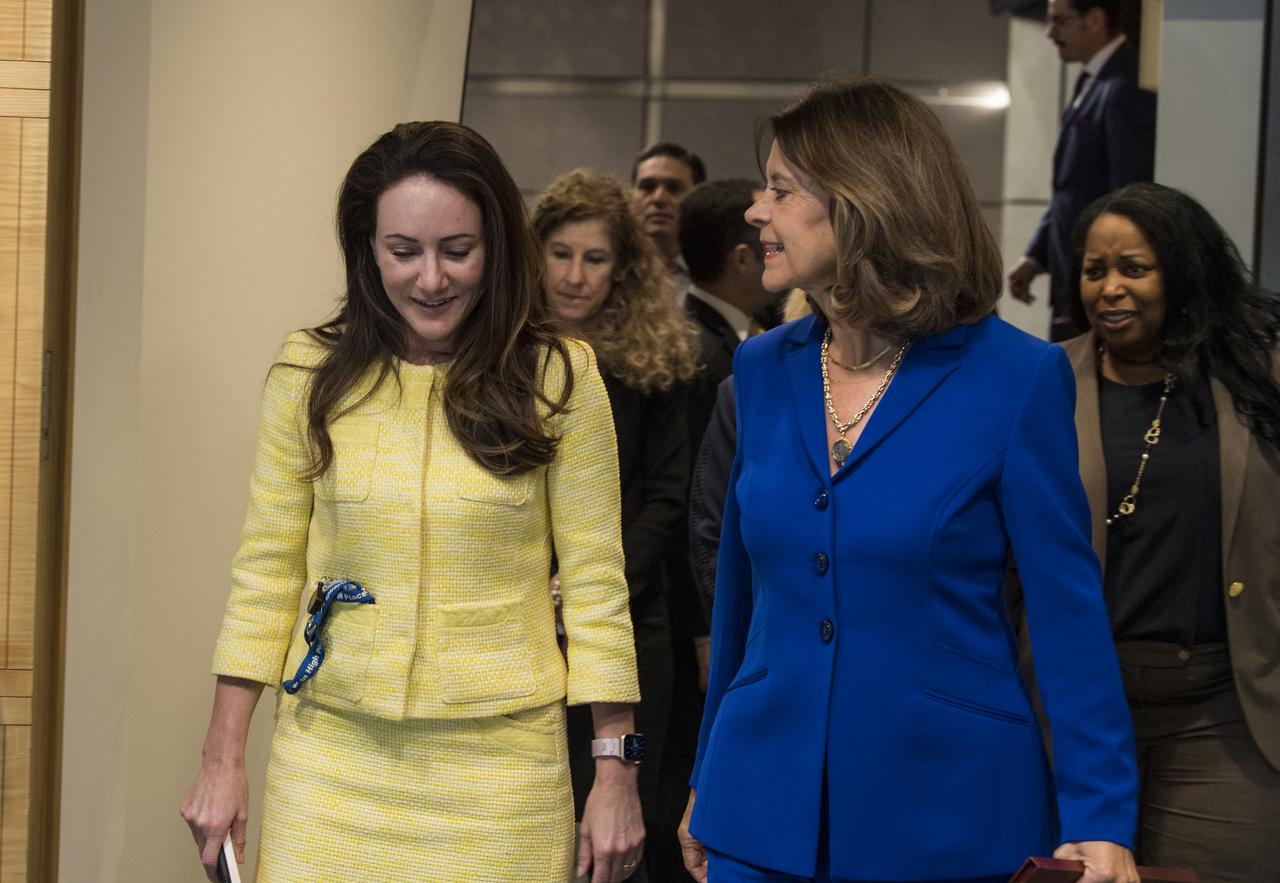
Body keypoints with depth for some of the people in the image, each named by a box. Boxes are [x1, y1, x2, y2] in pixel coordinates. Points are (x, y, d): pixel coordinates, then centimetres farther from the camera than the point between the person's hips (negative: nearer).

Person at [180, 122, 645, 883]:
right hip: (331, 756, 2)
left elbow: (595, 582, -1)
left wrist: (617, 773, -2)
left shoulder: (557, 379, -4)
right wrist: (223, 761, 3)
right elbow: (266, 570, 5)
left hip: (497, 763, -1)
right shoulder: (311, 372, 1)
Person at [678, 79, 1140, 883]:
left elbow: (1068, 605, -9)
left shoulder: (1014, 377, -10)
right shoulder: (764, 370, 5)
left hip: (947, 811, -4)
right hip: (766, 807, 4)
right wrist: (708, 782, 16)